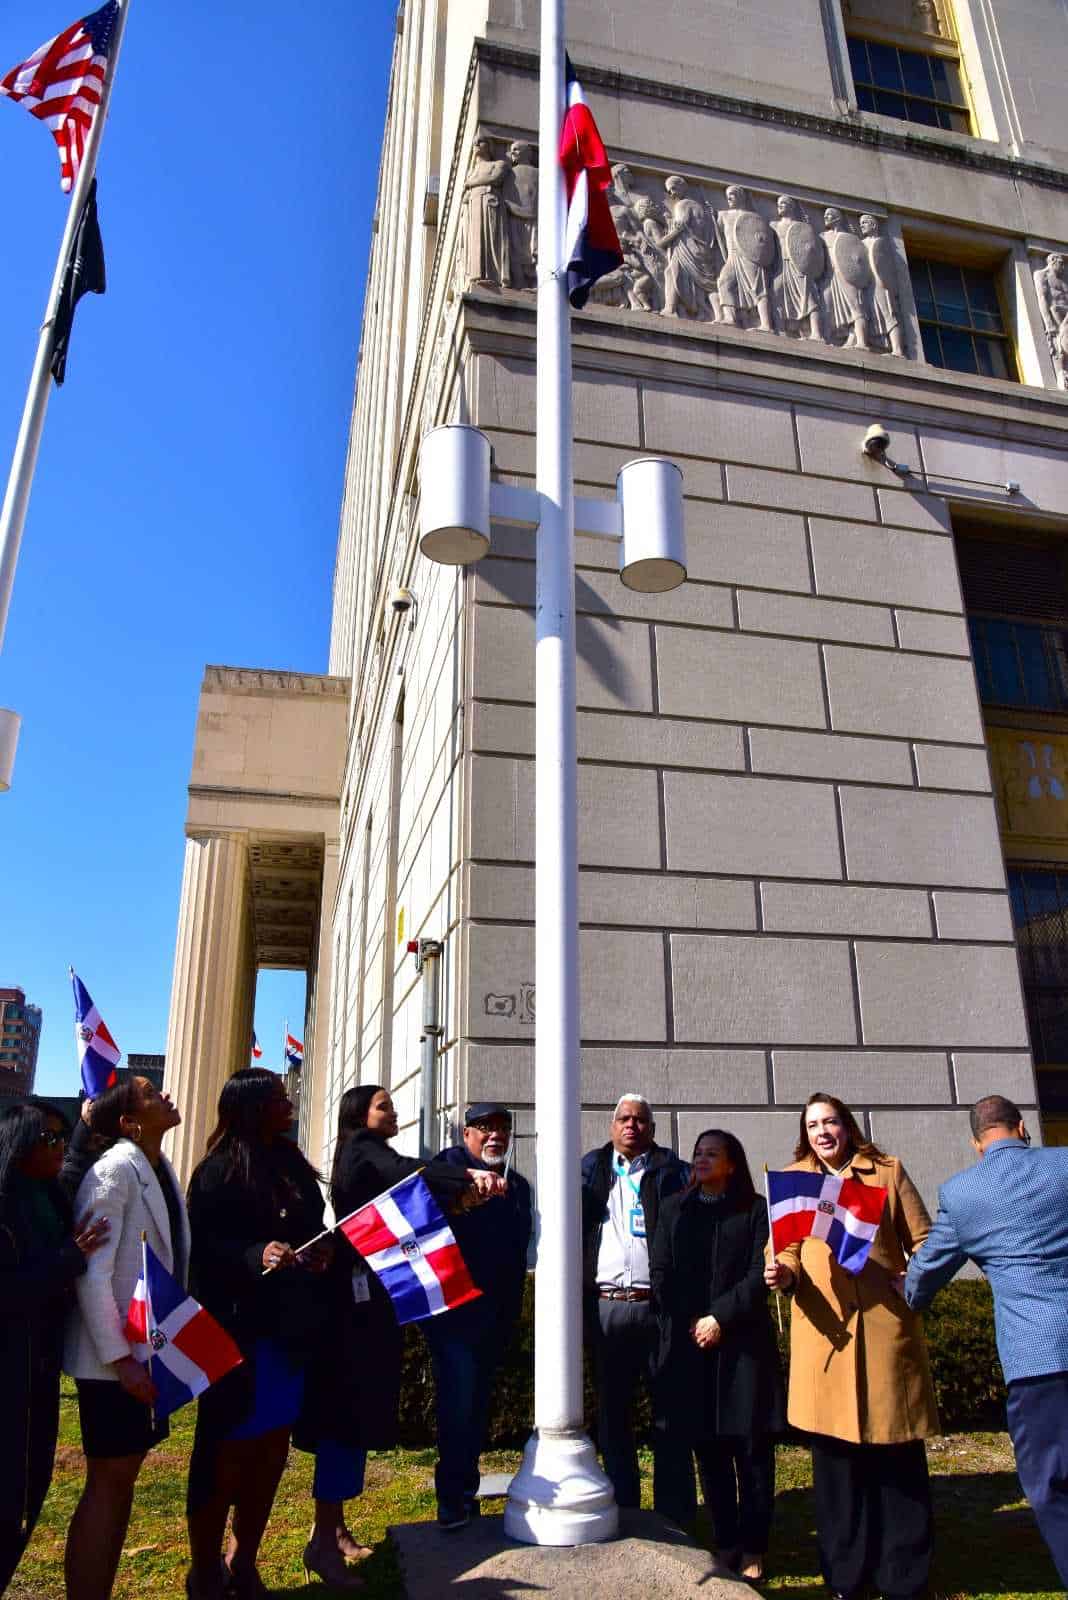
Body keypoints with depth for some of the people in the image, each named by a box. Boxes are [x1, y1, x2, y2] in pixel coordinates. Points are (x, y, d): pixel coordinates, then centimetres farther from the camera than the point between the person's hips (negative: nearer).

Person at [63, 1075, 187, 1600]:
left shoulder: (163, 1172, 9)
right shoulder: (115, 1171, -17)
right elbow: (91, 1274, -21)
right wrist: (119, 1358, -22)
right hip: (115, 1357, -8)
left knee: (123, 1480, 15)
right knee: (108, 1483, 1)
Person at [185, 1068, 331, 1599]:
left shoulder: (292, 1165, 10)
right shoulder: (220, 1170, -10)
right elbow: (203, 1246, -16)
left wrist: (319, 1254, -3)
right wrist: (258, 1255, -30)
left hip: (289, 1327, 7)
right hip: (237, 1328, -6)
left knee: (272, 1447, 14)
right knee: (229, 1450, 5)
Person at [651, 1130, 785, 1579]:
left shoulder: (755, 1209, 2)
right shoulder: (673, 1208, 10)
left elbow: (760, 1274, -6)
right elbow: (660, 1272, 5)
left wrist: (720, 1317, -11)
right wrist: (687, 1323, -5)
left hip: (742, 1341, -2)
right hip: (688, 1343, 2)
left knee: (752, 1448, 2)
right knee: (707, 1449, 7)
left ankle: (753, 1551, 14)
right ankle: (727, 1547, 19)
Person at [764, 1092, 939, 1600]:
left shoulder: (888, 1172, 9)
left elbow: (922, 1241, 10)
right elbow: (787, 1250, 8)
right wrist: (784, 1274, -13)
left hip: (887, 1324, 0)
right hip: (825, 1329, 1)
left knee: (897, 1453, 4)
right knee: (835, 1454, 5)